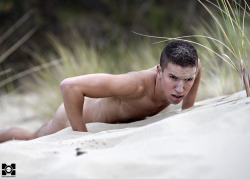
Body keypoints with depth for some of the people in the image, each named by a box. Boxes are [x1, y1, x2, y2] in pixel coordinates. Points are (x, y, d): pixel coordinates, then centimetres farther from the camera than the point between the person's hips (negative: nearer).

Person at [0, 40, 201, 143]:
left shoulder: (191, 66, -31)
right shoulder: (137, 84, -50)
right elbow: (69, 86, -52)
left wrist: (187, 113, -3)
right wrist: (82, 137, -44)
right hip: (77, 115, -6)